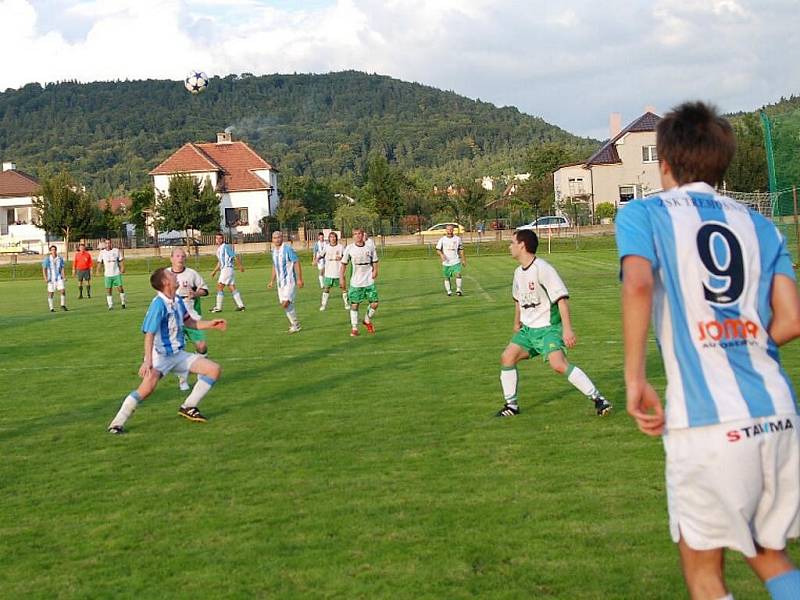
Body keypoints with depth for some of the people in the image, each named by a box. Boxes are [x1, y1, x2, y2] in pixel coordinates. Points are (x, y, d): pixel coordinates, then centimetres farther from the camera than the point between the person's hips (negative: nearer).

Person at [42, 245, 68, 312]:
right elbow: (44, 269, -4)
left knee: (63, 291, -8)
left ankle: (63, 305, 8)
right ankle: (51, 308, 10)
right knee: (50, 293, 1)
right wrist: (45, 278, -12)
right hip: (51, 279, -2)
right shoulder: (47, 259, -5)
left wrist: (63, 276, 0)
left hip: (59, 278, 2)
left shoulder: (60, 259, 4)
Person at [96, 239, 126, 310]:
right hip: (108, 274, 0)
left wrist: (122, 267, -8)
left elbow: (121, 260, 7)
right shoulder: (102, 252, 5)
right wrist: (98, 269, -12)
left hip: (117, 273, 0)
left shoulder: (116, 250, 5)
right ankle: (110, 306, 2)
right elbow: (99, 262, 3)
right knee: (108, 290, -3)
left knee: (120, 288, -4)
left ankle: (123, 302, 14)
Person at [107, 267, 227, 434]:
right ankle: (116, 424, -19)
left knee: (214, 369, 2)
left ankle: (188, 408, 12)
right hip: (159, 356, -8)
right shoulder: (159, 304, -20)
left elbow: (188, 322, 24)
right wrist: (148, 360, -36)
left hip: (178, 354, 8)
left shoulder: (178, 301, 5)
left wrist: (210, 324, 14)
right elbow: (149, 334, -26)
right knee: (147, 387, -32)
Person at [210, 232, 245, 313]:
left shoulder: (225, 247, -9)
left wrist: (240, 266, -10)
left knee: (219, 287, -8)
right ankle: (240, 305, 6)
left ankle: (218, 307, -7)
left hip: (227, 269, -9)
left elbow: (235, 256, -11)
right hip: (223, 269, 9)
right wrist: (214, 271, 25)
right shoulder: (218, 249, 19)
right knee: (232, 288, 6)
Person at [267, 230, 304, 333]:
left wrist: (299, 279, -18)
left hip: (290, 281, -8)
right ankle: (293, 324, 21)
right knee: (284, 304, 8)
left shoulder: (288, 249, -13)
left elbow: (297, 263, -13)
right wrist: (272, 281, 22)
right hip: (280, 282, 8)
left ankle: (295, 325, -1)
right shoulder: (274, 251, 11)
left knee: (285, 303, -15)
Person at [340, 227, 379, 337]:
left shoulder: (370, 246, 0)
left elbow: (375, 261, 9)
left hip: (369, 281, 1)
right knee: (354, 305, 0)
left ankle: (367, 320, 26)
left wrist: (375, 271, -7)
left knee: (374, 303, -1)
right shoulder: (349, 248, -5)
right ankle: (354, 328, 13)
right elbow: (344, 263, 2)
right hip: (355, 282, -1)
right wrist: (341, 277, -2)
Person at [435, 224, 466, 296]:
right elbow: (438, 249, 1)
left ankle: (458, 289, -20)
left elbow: (461, 250, 11)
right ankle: (449, 291, 21)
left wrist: (463, 259, 9)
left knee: (458, 274, -19)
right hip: (446, 262, 1)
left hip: (456, 261, -1)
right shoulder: (442, 239, 0)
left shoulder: (457, 239, 4)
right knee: (447, 277, 7)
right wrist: (441, 255, -18)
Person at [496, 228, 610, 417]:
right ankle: (511, 405, 11)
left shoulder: (542, 268, -18)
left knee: (558, 364, -25)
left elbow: (561, 298, -22)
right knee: (507, 357, -3)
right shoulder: (519, 272, 9)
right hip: (527, 329, 8)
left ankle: (597, 398, -17)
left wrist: (567, 329, -27)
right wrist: (517, 322, 37)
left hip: (548, 328, -8)